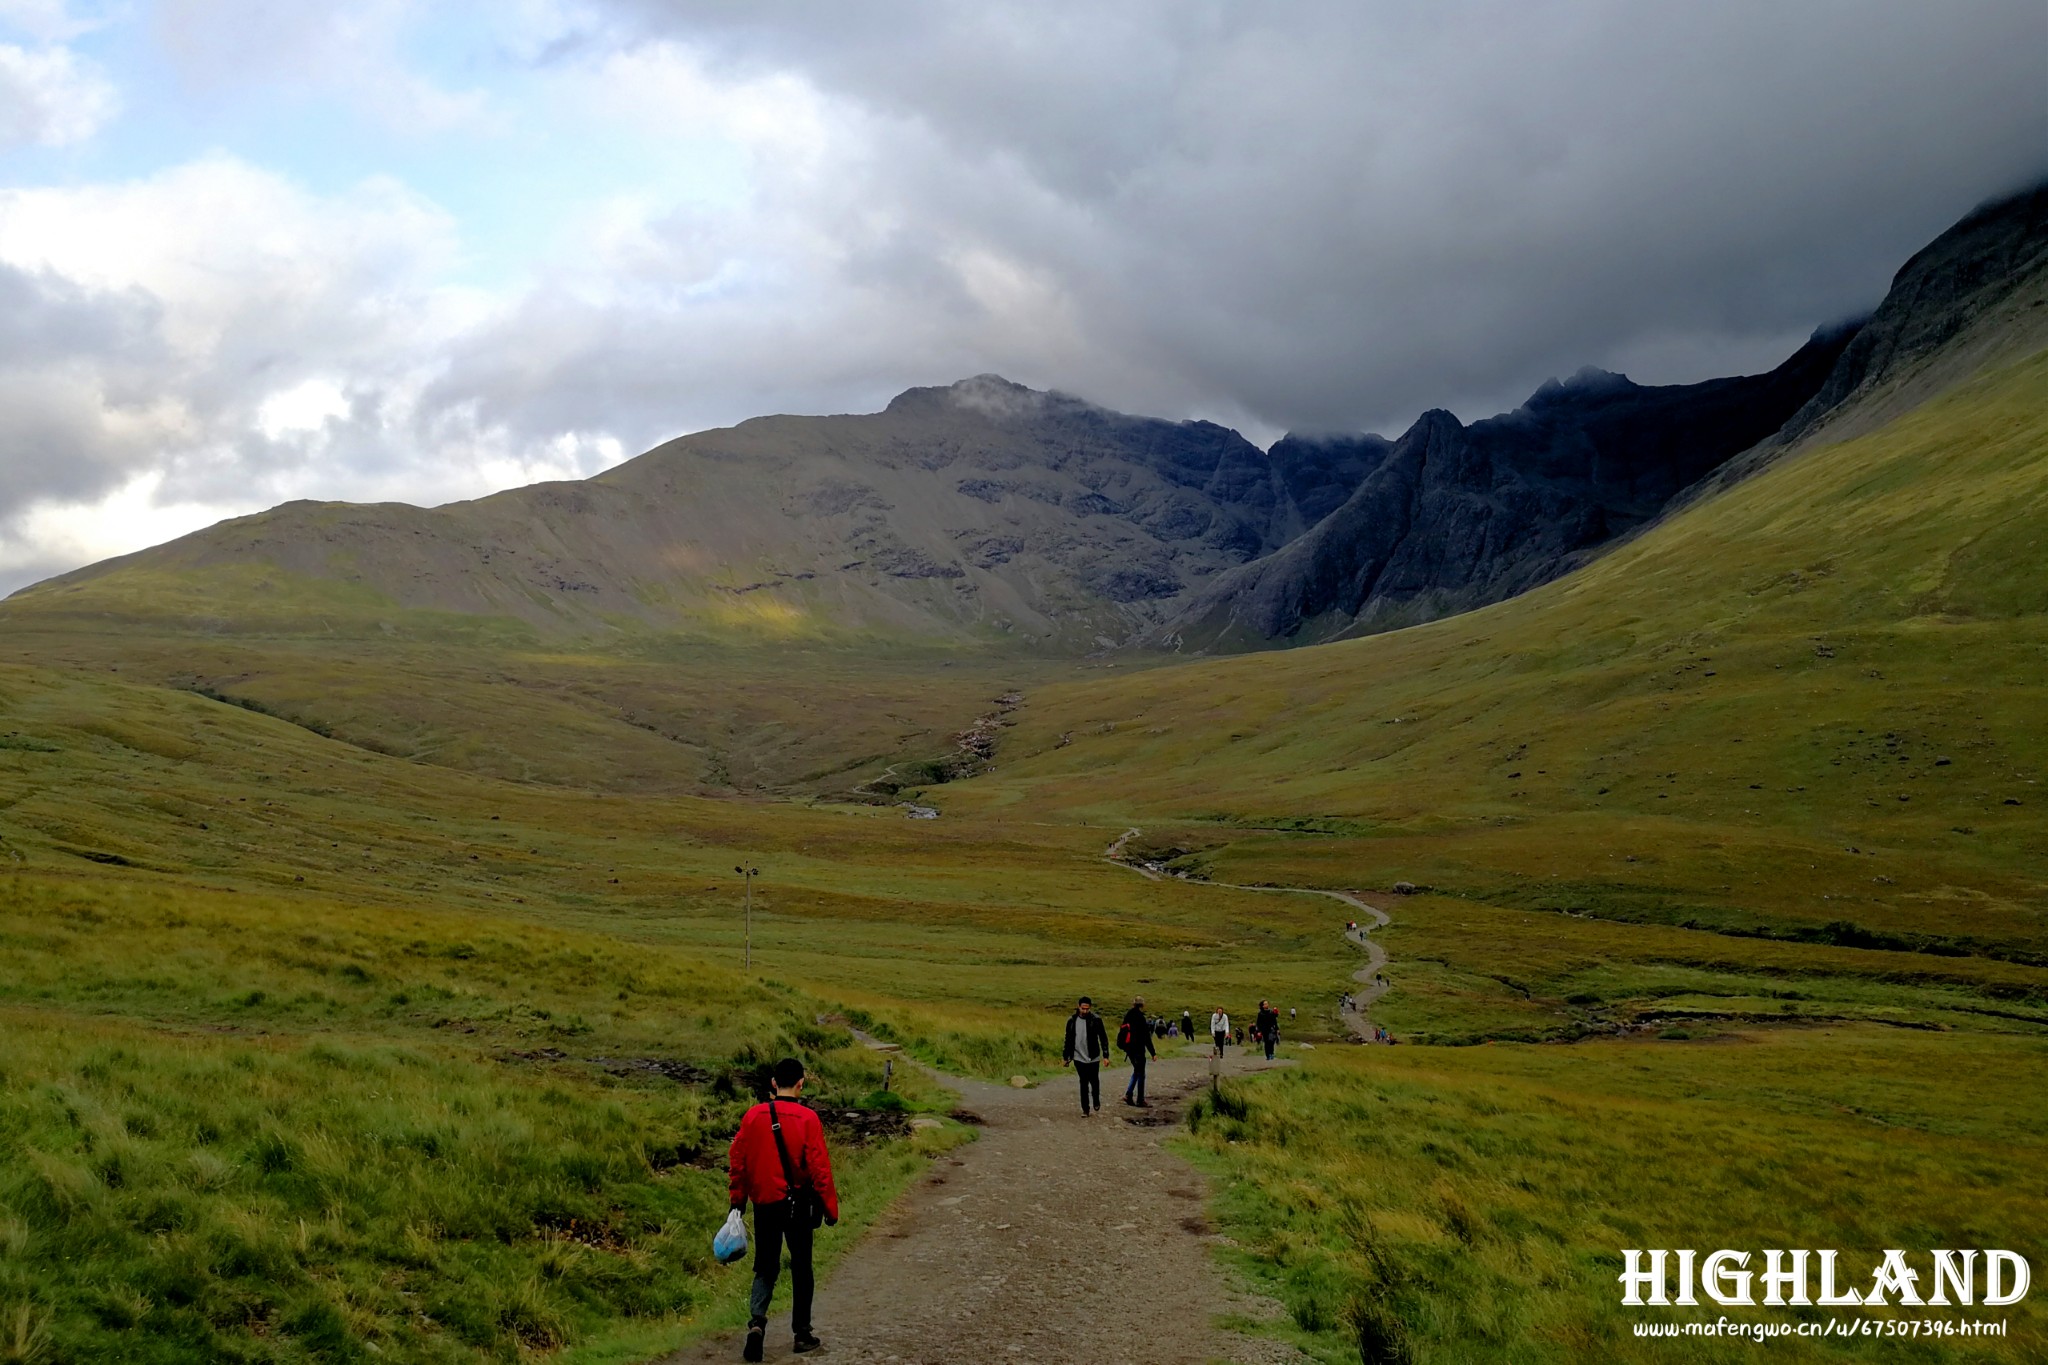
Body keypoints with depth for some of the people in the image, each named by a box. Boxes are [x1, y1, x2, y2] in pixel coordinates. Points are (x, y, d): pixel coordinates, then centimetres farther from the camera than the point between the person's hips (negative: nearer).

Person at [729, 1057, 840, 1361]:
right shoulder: (807, 1119, -12)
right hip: (797, 1204, -2)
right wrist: (830, 1208, -3)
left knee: (765, 1267, 13)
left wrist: (738, 1199, 14)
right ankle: (802, 1334, 20)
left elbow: (737, 1160, 2)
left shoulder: (754, 1115, -4)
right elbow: (820, 1167, -12)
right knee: (801, 1268, 13)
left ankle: (757, 1321, -10)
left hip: (764, 1204, 2)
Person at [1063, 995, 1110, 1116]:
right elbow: (1068, 1039, 7)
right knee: (1083, 1083, 2)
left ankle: (1096, 1101, 37)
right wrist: (1066, 1057, 8)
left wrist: (1105, 1055, -8)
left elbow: (1103, 1038, -4)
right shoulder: (1072, 1020, -1)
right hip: (1079, 1058, 1)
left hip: (1093, 1057, -1)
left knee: (1094, 1081, 11)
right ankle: (1085, 1109, 9)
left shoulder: (1096, 1019, -9)